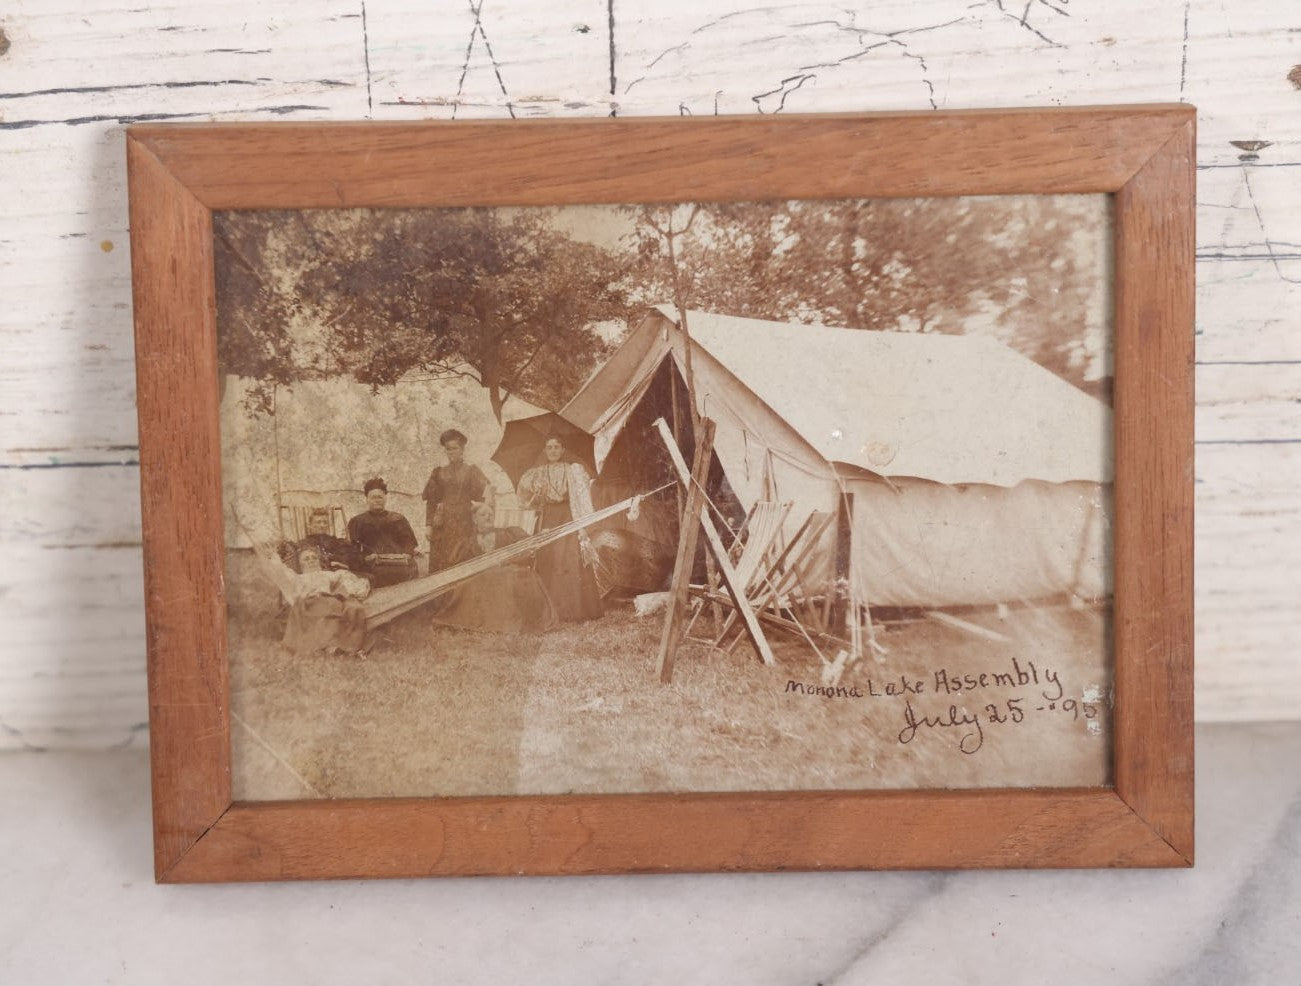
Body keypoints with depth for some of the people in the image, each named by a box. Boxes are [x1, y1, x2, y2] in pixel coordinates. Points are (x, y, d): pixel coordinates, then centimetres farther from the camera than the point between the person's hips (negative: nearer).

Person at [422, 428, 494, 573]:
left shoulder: (472, 471, 10)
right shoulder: (438, 472, 14)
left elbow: (486, 487, -8)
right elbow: (431, 501, 11)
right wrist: (428, 525, 1)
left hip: (463, 524, -1)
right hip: (442, 525, 1)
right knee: (440, 564, -5)